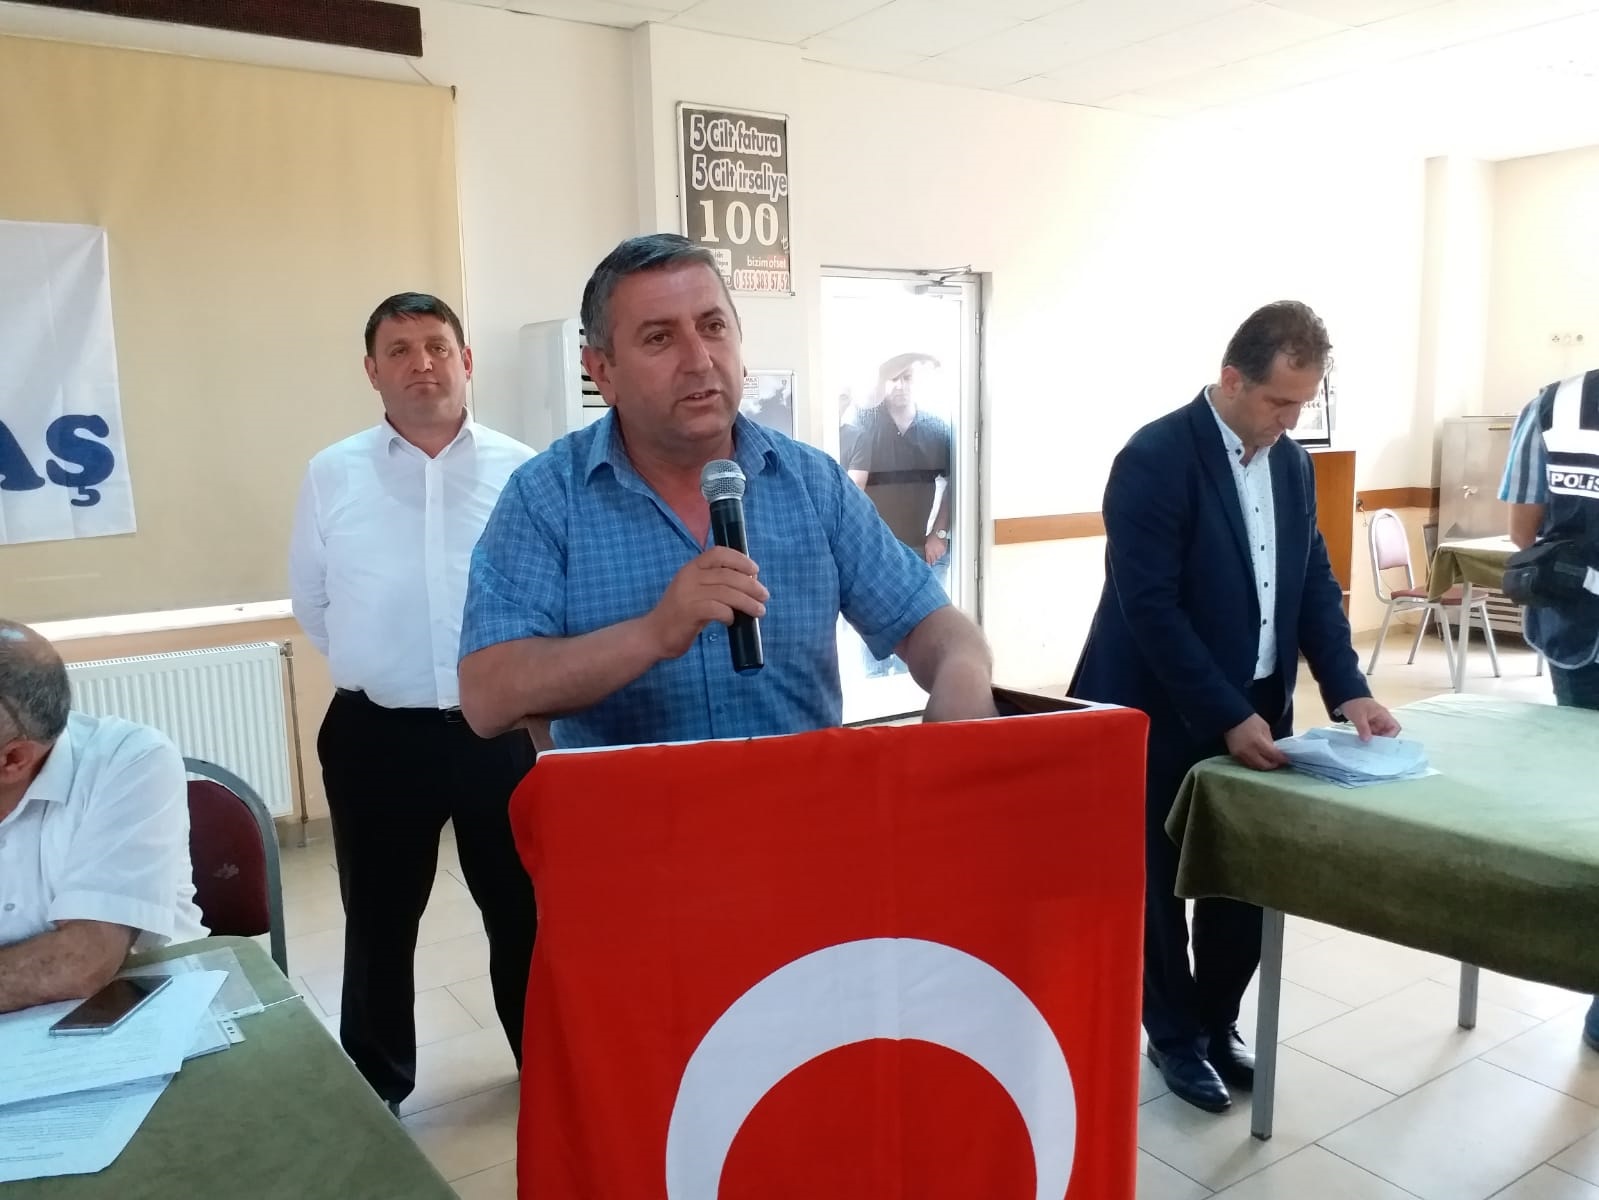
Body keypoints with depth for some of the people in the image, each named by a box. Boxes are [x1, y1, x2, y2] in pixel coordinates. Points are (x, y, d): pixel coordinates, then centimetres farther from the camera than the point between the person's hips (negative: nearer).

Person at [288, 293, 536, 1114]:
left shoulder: (519, 470, -2)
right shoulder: (332, 475, 1)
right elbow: (312, 601, 9)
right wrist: (374, 669, 8)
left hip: (499, 727, 0)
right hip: (376, 734, 1)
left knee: (521, 905, 14)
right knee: (378, 918, 15)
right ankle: (375, 1084, 35)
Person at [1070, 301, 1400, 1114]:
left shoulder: (1293, 464, 5)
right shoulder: (1155, 459, -18)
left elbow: (1314, 584, 8)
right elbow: (1151, 608, -23)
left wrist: (1348, 690, -5)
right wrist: (1226, 717, -23)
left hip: (1256, 711, 7)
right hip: (1163, 717, -6)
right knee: (1161, 882, 10)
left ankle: (1217, 1020, 34)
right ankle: (1175, 1034, 29)